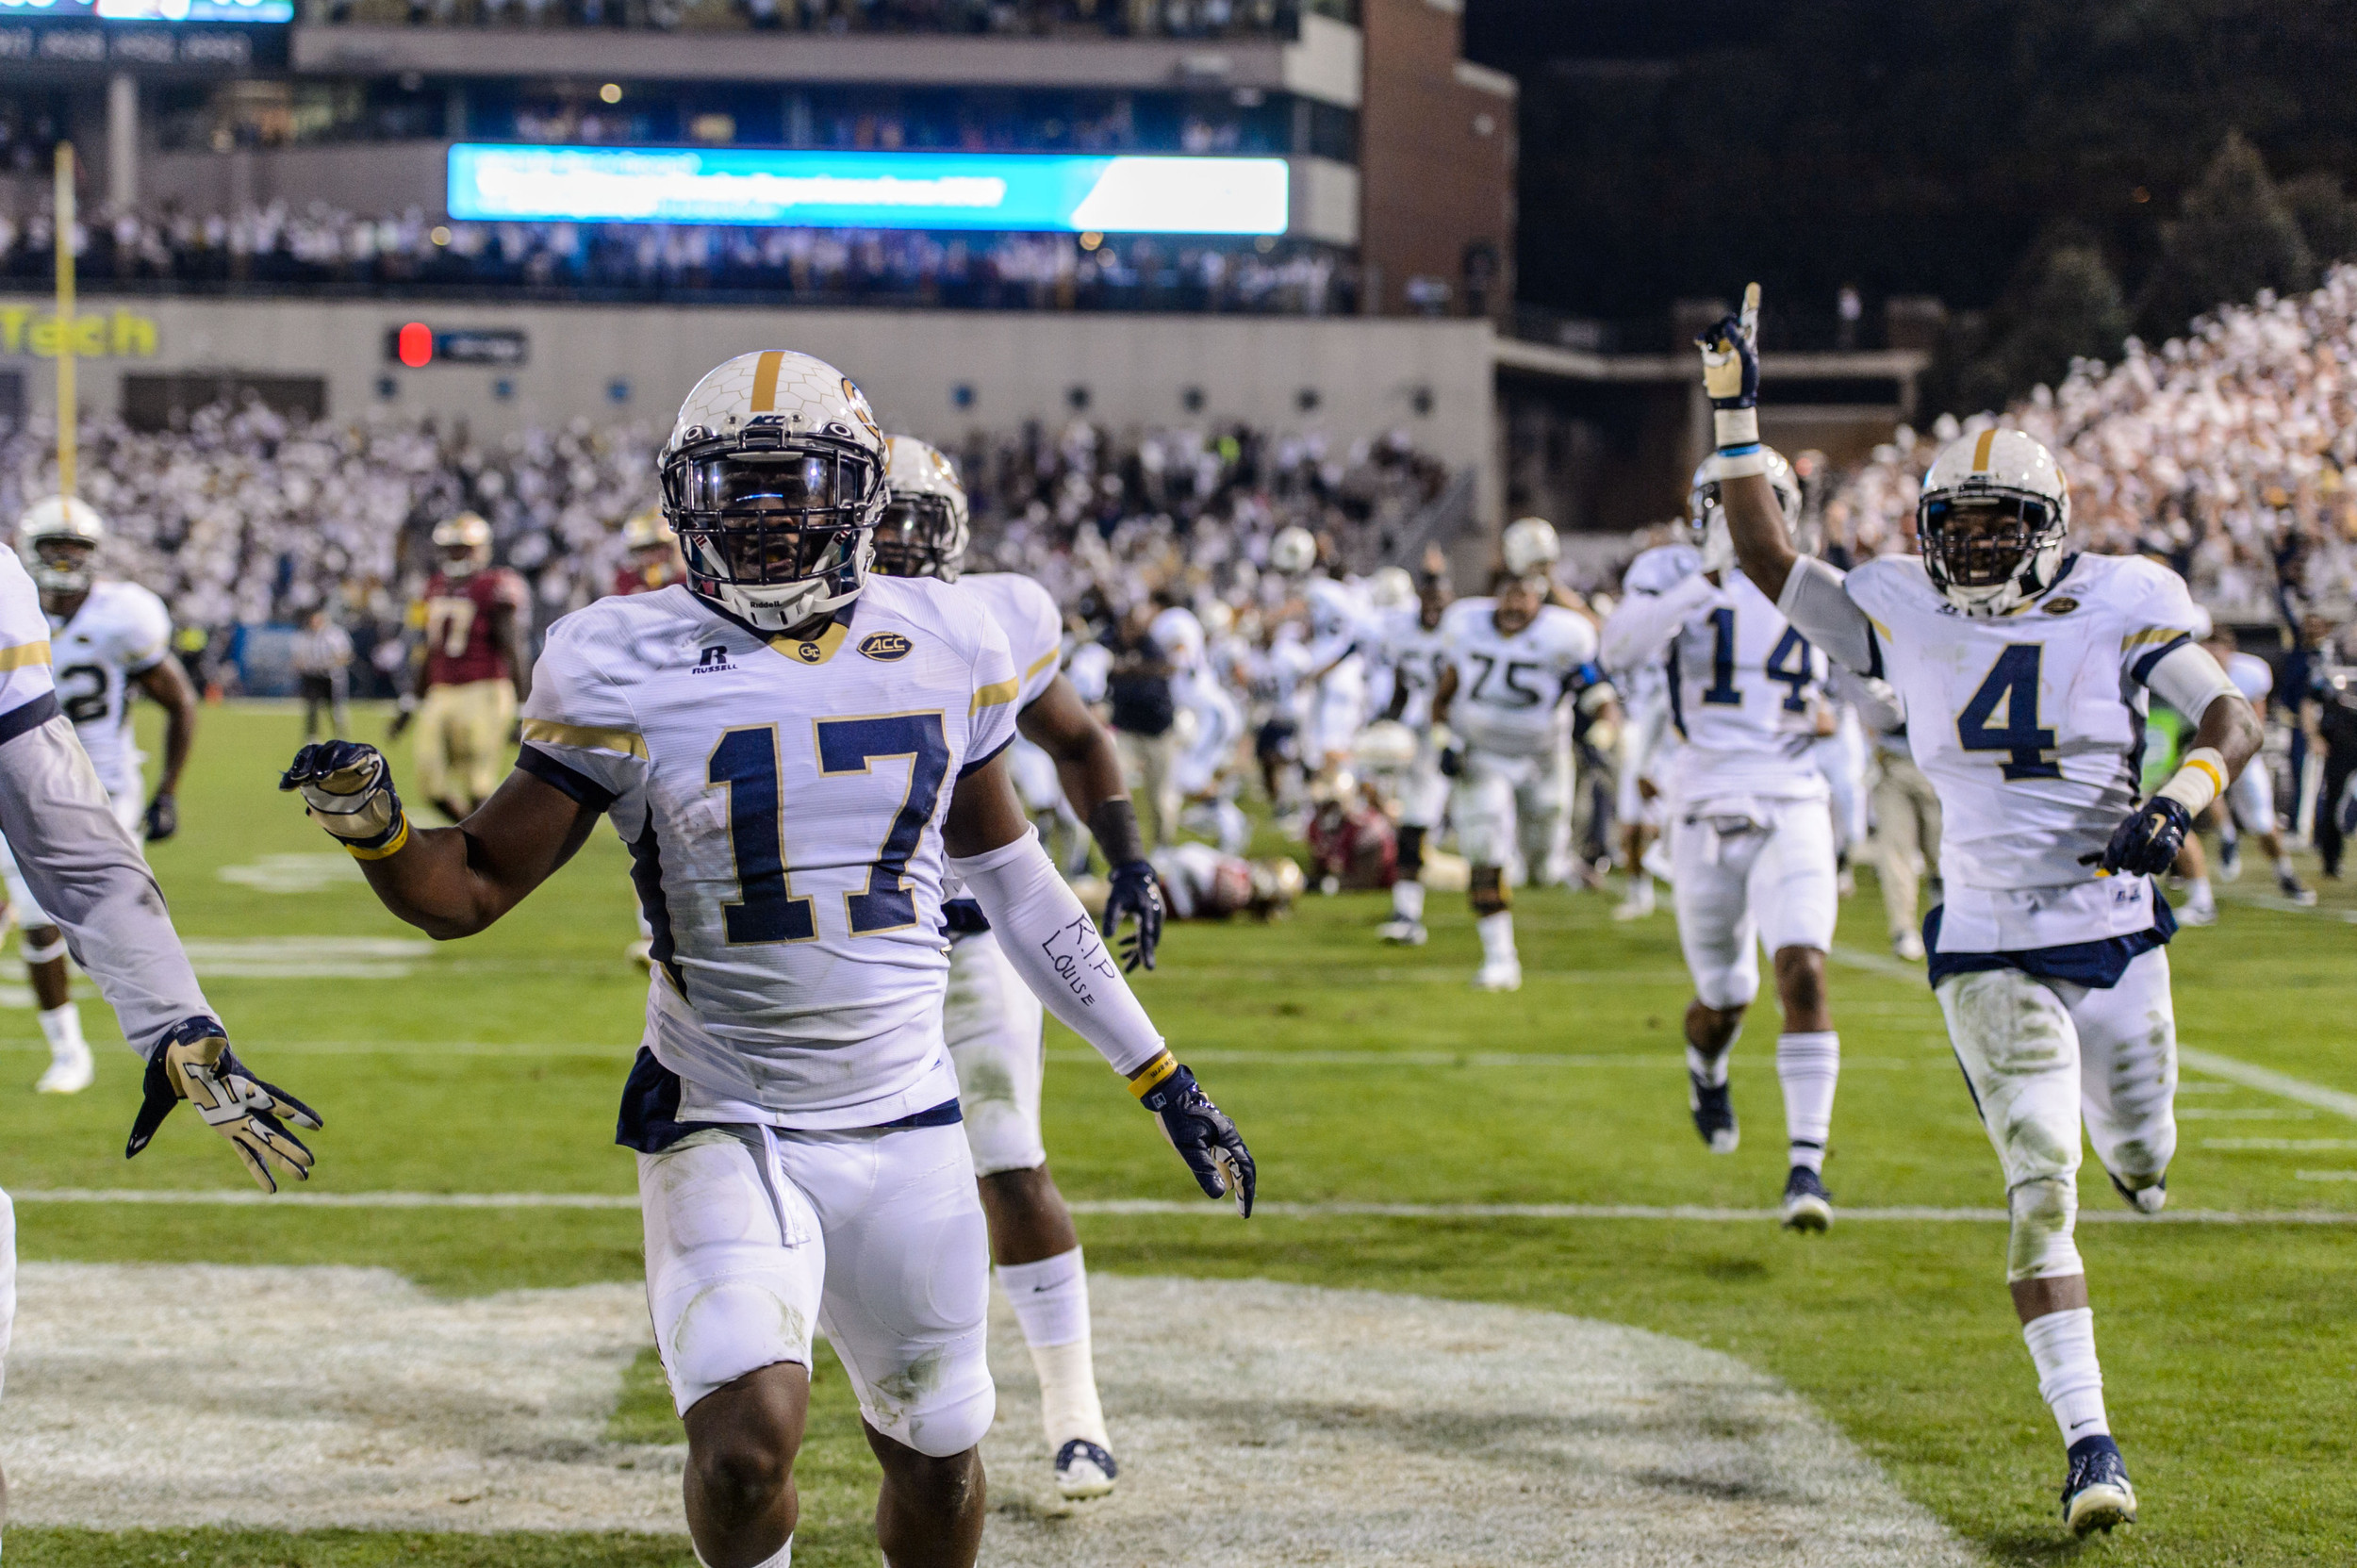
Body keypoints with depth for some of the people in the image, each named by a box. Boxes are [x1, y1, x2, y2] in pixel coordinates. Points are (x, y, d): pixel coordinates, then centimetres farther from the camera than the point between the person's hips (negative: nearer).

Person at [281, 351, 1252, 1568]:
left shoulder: (944, 650, 2)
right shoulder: (627, 668, -8)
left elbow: (1011, 878, 16)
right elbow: (470, 889, -4)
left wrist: (1160, 1078, 18)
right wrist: (372, 827, -27)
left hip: (907, 1132, 4)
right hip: (724, 1133, -4)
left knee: (939, 1465, 11)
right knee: (748, 1437, -23)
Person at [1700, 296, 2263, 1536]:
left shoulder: (2118, 608, -4)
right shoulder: (1904, 617, 1)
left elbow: (2232, 719, -5)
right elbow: (1766, 561, 3)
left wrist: (2179, 801, -25)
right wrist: (1735, 417, -5)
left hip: (2115, 932, 1)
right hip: (1992, 952, -1)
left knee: (2141, 1165, 15)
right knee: (2040, 1190, -13)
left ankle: (2122, 1132, 56)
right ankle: (2089, 1444, -13)